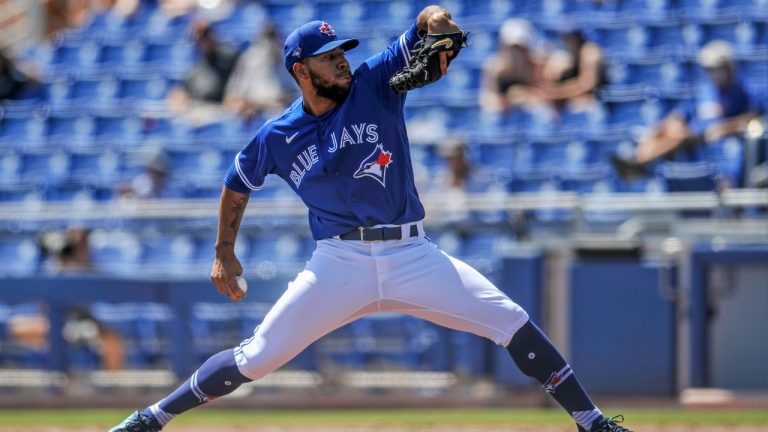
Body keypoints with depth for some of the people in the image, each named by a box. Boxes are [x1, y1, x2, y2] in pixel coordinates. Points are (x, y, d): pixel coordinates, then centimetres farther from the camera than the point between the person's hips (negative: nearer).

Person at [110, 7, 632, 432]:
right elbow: (238, 184, 21)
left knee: (511, 322, -11)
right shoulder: (277, 137, 3)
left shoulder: (375, 85, 0)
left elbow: (428, 21, -6)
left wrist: (437, 27, -30)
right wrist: (223, 254, 21)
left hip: (413, 256, 1)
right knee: (257, 357, -6)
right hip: (340, 262, -1)